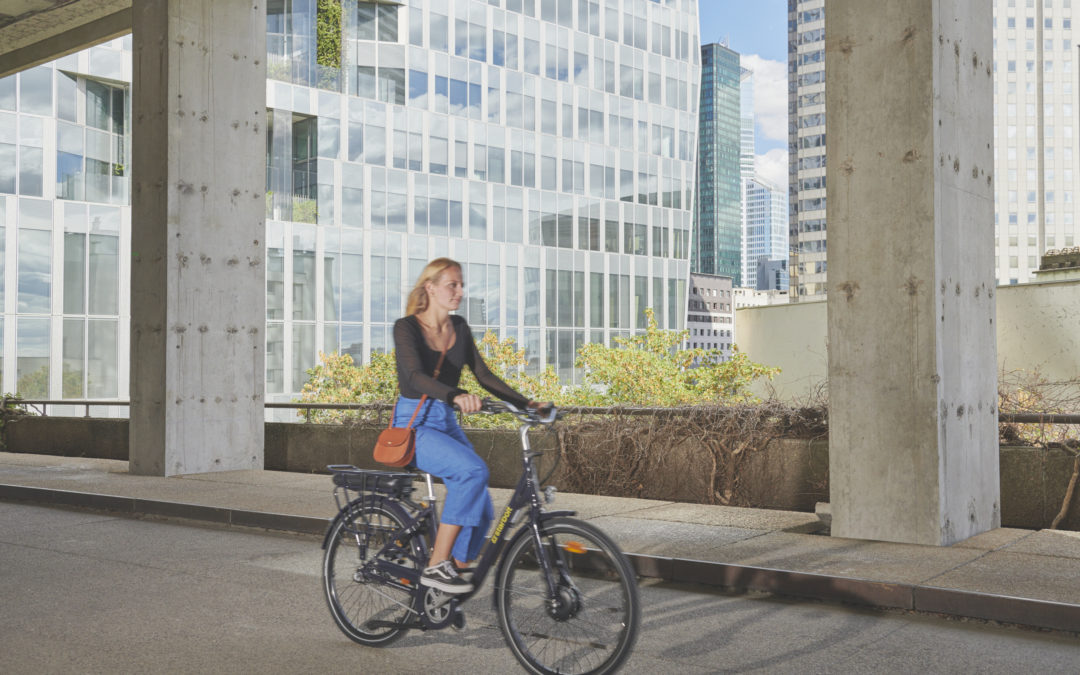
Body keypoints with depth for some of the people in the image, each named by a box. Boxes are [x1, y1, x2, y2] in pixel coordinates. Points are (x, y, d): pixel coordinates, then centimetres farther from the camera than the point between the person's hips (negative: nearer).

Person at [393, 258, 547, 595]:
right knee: (474, 470, -31)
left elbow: (483, 374, 9)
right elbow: (416, 376, -28)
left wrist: (525, 403, -3)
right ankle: (437, 565, -25)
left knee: (481, 512, -6)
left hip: (446, 423, 7)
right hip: (413, 424, -6)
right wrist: (457, 396, -46)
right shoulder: (406, 327, -12)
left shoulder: (459, 327, 8)